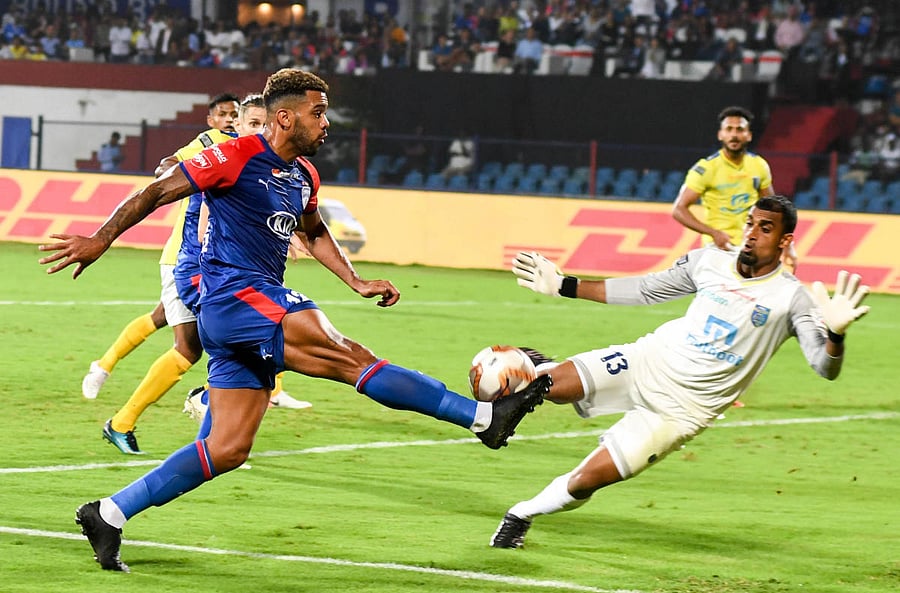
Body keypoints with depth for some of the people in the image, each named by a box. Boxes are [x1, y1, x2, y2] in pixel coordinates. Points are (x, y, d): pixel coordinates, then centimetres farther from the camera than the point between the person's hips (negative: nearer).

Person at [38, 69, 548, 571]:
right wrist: (101, 240, -10)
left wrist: (356, 282, 22)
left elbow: (315, 233, 34)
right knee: (354, 359, -16)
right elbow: (158, 192, -7)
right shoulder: (237, 158, -9)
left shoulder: (304, 176, 16)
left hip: (265, 303, 10)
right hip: (234, 297, -10)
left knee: (228, 449, 5)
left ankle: (109, 515, 8)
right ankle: (485, 415, -17)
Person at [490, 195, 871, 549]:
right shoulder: (709, 261, 2)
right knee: (546, 385, -22)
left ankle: (521, 516, 17)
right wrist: (563, 286, 13)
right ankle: (536, 372, 12)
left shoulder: (791, 299, -12)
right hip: (647, 360, 3)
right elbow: (643, 291, 14)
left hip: (680, 408, -3)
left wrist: (835, 333, -44)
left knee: (586, 480, -8)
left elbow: (825, 368, -20)